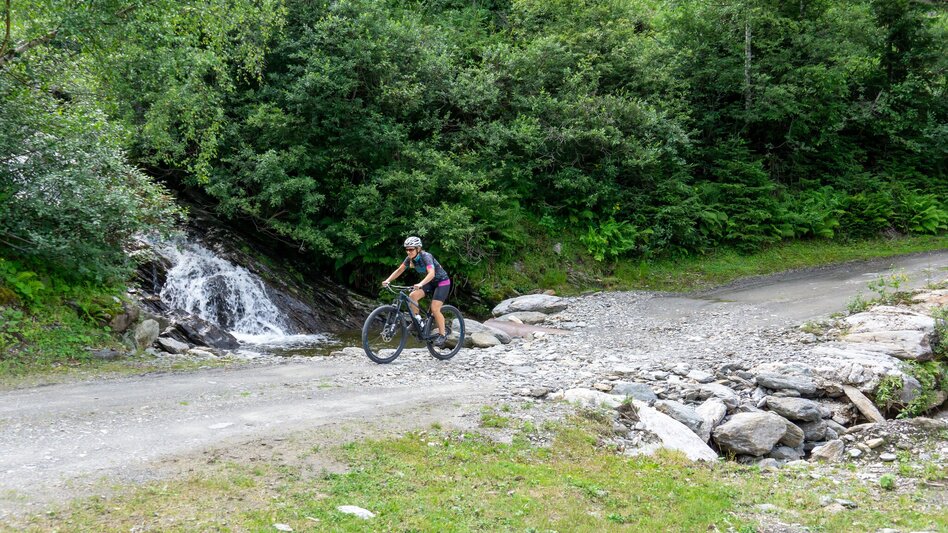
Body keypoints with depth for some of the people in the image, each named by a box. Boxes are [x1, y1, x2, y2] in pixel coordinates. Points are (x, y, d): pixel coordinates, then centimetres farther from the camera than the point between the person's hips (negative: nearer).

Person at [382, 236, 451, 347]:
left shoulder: (426, 256, -28)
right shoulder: (410, 258, -7)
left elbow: (431, 273, -43)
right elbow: (399, 270, -1)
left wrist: (420, 284, -58)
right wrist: (388, 280, -16)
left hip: (442, 282, -7)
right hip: (430, 283, 7)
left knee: (435, 309, -17)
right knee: (412, 296, -14)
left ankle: (442, 335, -3)